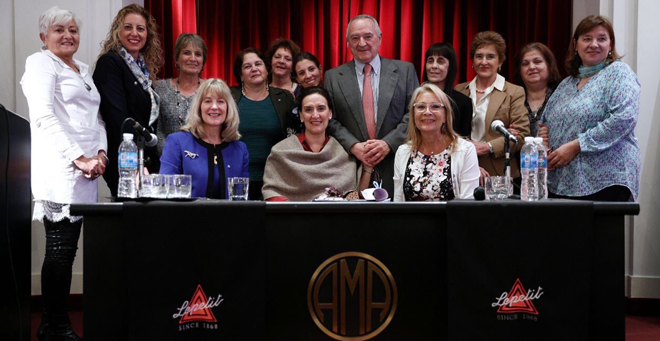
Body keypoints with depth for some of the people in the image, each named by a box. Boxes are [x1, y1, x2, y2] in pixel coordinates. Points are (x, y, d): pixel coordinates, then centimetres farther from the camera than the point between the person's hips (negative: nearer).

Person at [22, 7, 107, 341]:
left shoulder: (84, 69, 24)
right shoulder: (41, 63, 0)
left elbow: (96, 117, 22)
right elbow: (44, 117, -12)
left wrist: (101, 153, 3)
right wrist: (78, 158, -18)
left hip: (86, 171, 7)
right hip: (59, 170, -7)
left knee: (68, 248, 8)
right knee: (60, 248, -6)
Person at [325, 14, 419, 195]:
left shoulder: (405, 70, 6)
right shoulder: (333, 77, 8)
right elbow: (331, 120, 3)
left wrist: (388, 143, -12)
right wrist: (353, 146, -12)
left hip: (395, 168, 0)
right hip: (351, 169, 0)